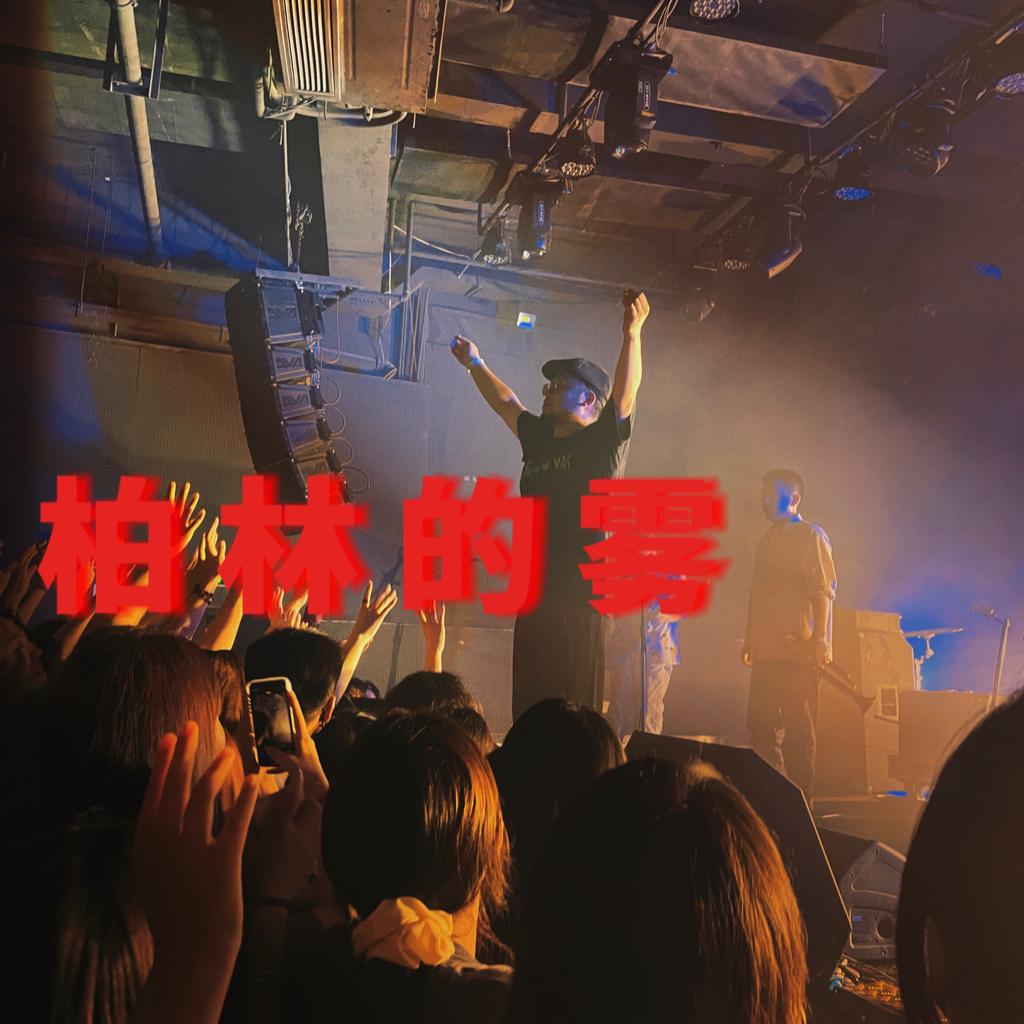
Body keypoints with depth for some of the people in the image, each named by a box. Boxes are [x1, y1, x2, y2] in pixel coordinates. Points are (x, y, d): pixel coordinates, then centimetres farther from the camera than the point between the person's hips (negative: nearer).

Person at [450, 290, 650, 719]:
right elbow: (507, 403, 33)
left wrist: (632, 334, -29)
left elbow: (625, 392, -18)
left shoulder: (602, 442, -2)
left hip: (579, 598, -7)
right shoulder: (540, 439, 17)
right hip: (535, 594, 7)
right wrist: (475, 365, 41)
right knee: (528, 708, 8)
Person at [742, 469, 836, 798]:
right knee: (761, 725, 8)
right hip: (766, 650, 8)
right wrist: (749, 641, 16)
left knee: (798, 728, -3)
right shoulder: (766, 542, 21)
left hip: (797, 650, -7)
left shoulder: (810, 535, -1)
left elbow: (823, 590, -10)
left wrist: (821, 639, -18)